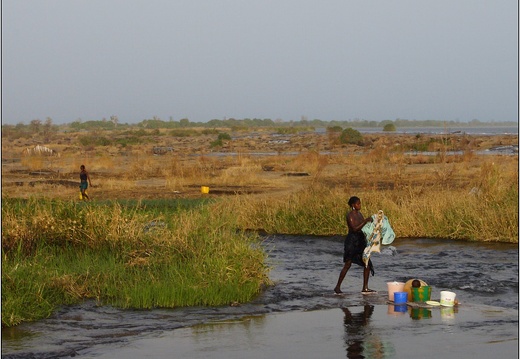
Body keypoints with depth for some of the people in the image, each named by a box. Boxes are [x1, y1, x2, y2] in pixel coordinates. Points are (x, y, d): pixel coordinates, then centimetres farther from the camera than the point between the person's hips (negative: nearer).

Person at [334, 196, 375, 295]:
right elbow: (354, 229, -21)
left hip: (360, 241, 8)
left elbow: (363, 227, 19)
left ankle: (365, 288, 7)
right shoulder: (350, 216, -12)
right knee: (347, 264, -5)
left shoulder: (359, 214, 12)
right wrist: (365, 222, -24)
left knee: (367, 264, 3)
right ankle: (337, 287, 6)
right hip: (351, 241, -8)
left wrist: (369, 221, 3)